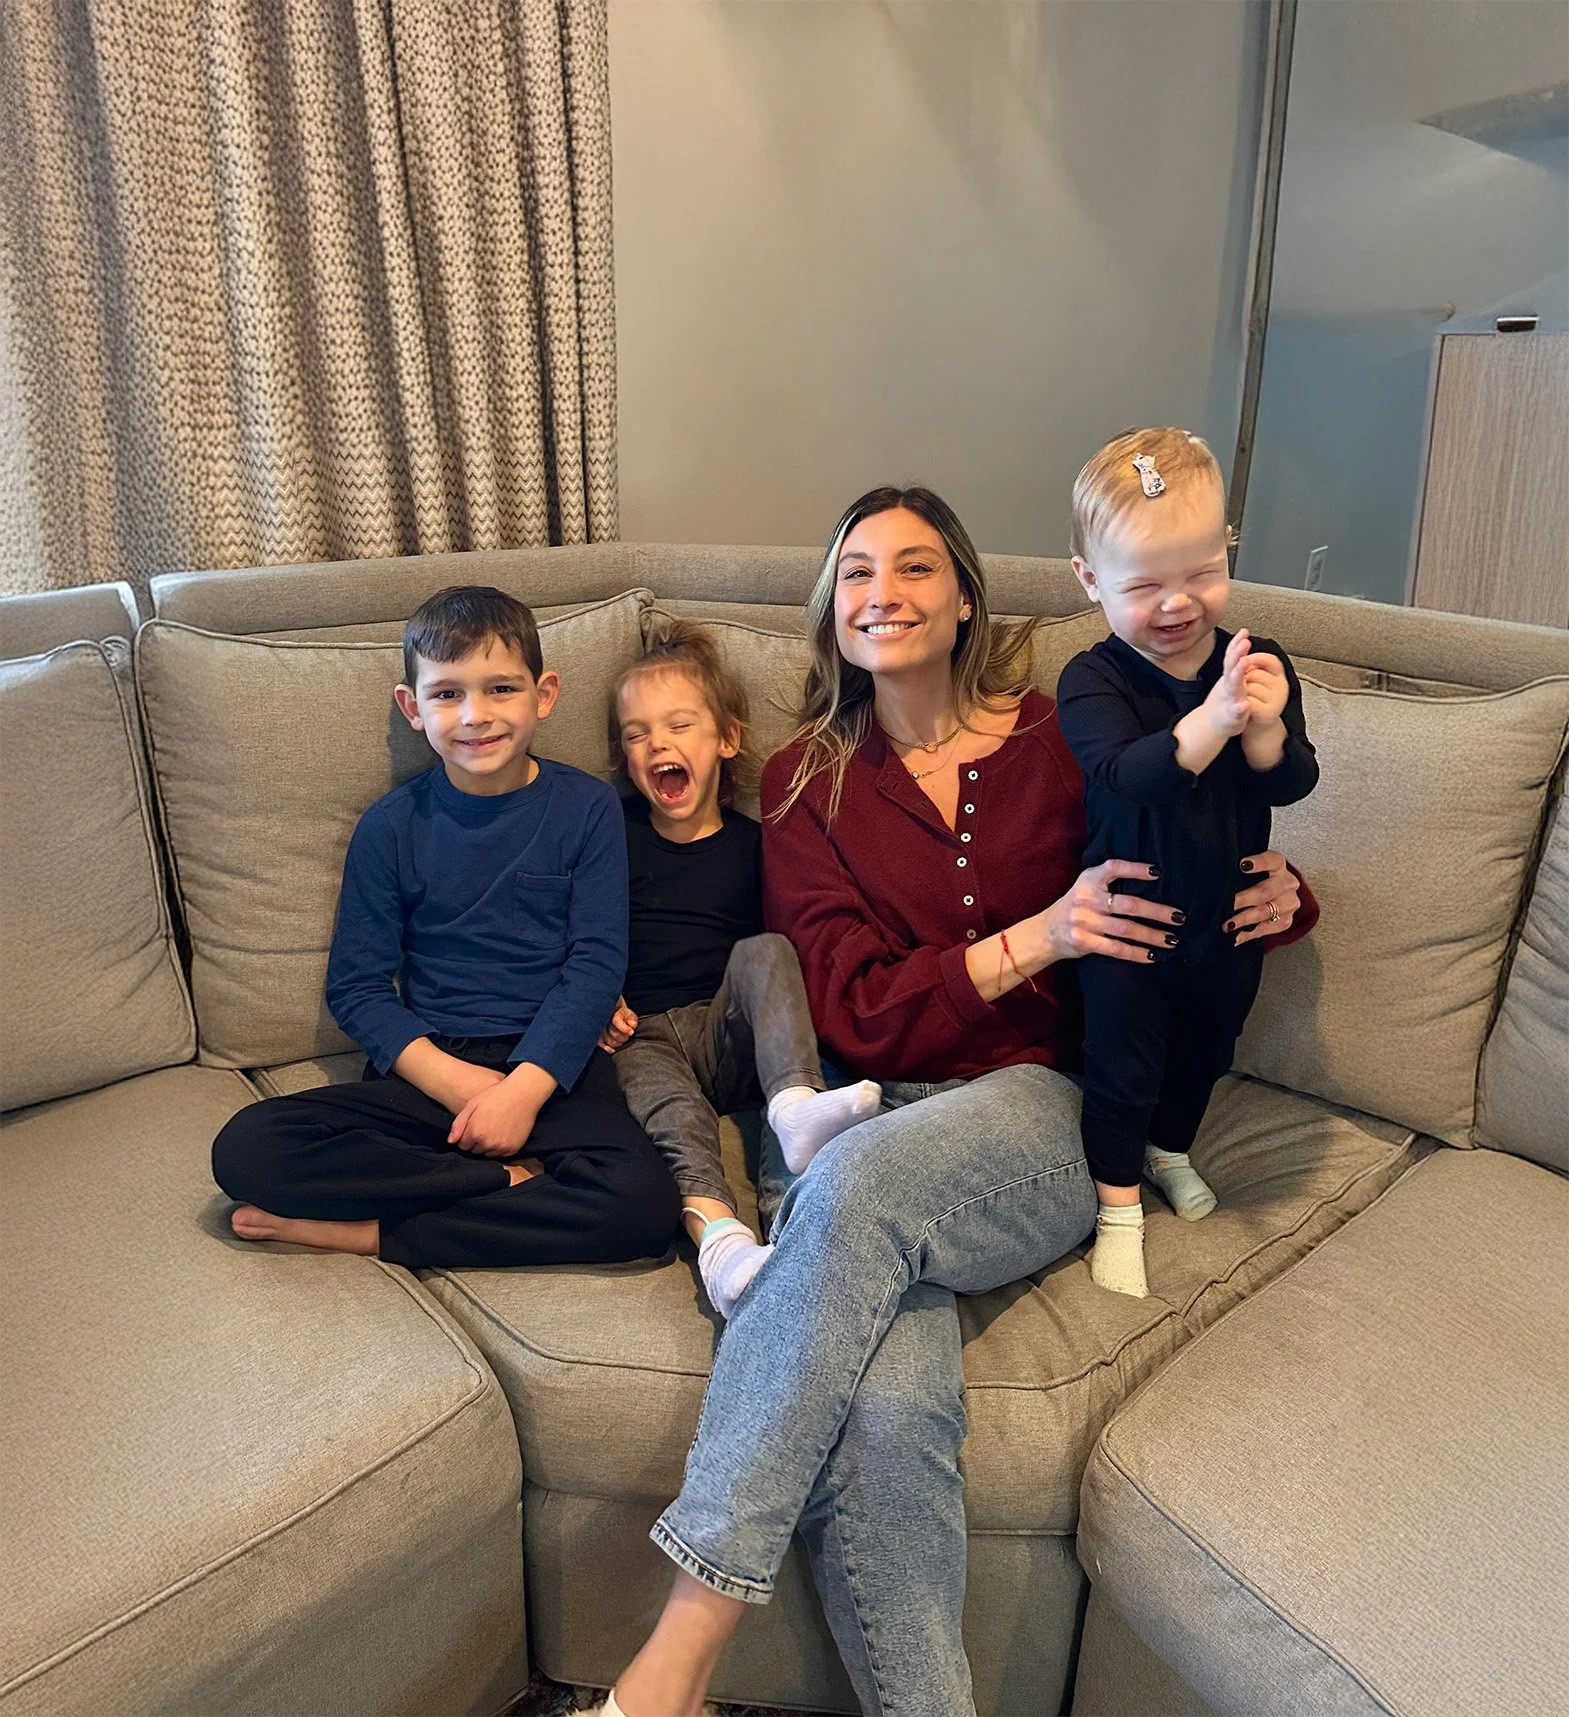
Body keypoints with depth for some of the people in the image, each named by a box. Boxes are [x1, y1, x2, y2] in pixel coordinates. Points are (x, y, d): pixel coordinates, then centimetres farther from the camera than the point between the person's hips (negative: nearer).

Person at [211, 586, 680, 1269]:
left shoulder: (587, 808, 0)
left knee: (643, 1204, -29)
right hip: (425, 1066, 2)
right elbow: (355, 985, 2)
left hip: (551, 1062, -1)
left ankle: (364, 1231, -16)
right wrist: (451, 1079, -13)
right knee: (244, 1150, -21)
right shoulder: (391, 825, 3)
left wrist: (524, 1087, -17)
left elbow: (596, 965, -4)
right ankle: (513, 1180, -16)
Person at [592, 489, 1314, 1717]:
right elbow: (854, 1015, 1)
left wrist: (1277, 893, 1)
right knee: (887, 1411, -32)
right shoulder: (805, 783, 11)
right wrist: (1038, 936, -10)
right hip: (874, 1120, 1)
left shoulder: (1058, 741, 11)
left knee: (856, 1180, -35)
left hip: (1037, 1117, -1)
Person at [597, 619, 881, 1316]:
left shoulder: (751, 843, 11)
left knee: (764, 950, -26)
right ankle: (719, 1234, -56)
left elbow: (776, 944, 14)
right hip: (639, 1037, -1)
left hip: (725, 1036, 1)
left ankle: (795, 1103, -46)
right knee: (668, 1102, -33)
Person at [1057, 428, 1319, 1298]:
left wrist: (1266, 727, -35)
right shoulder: (1092, 681, -20)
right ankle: (1119, 1208, 26)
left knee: (1204, 1052, 25)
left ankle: (1170, 1147, 52)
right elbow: (1123, 777, -37)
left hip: (1228, 921, 5)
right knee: (1121, 1068, 6)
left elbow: (1293, 782, -13)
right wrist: (1214, 718, -50)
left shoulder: (1259, 665, -8)